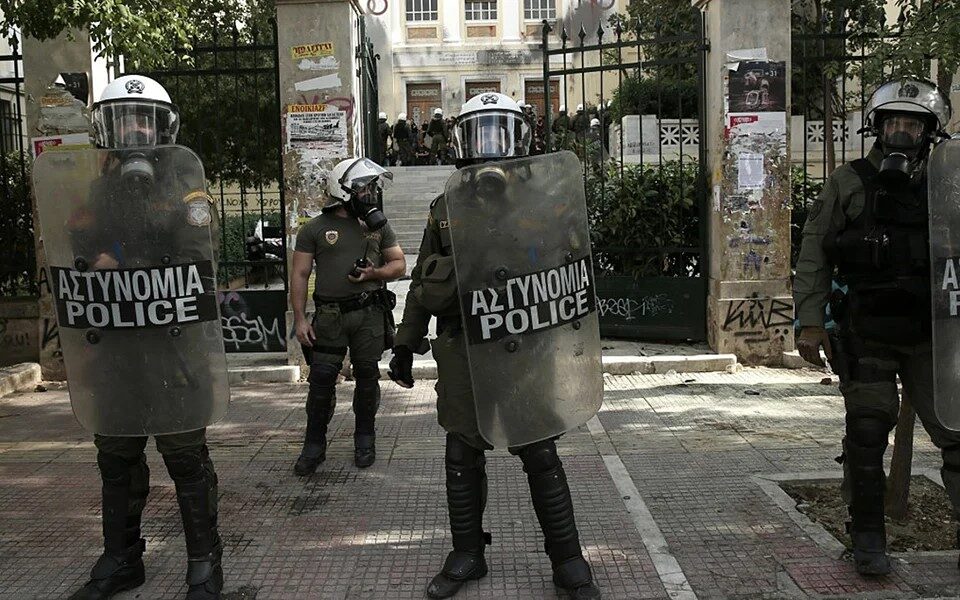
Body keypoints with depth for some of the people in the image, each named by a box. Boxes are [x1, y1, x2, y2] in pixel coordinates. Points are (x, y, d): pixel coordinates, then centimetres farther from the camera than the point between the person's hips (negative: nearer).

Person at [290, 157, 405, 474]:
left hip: (370, 314, 2)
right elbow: (300, 275, 1)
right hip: (330, 315, -2)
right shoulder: (315, 228, 2)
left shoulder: (378, 225, 10)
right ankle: (314, 445, 12)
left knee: (367, 376, 8)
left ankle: (365, 439, 24)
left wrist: (374, 274, -9)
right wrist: (300, 319, -6)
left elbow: (399, 264, 12)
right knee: (321, 379, -2)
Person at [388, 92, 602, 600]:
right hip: (462, 348, 2)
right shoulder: (445, 209, 9)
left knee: (540, 455, 3)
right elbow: (421, 284, 13)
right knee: (462, 457, 9)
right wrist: (405, 346, 13)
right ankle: (467, 555, 26)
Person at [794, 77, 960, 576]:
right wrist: (810, 323, -9)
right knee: (867, 435, 3)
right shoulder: (848, 184, 1)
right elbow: (814, 256, -2)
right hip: (866, 337, -2)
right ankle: (867, 537, 17)